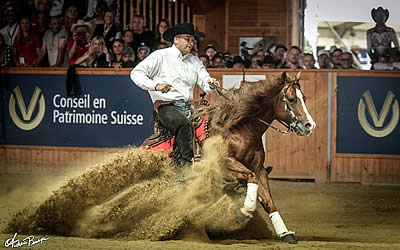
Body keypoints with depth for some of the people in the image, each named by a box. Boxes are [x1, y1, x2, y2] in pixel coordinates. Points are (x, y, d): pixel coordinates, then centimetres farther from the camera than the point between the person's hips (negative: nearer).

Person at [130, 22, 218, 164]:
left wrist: (211, 84, -13)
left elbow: (205, 86, 13)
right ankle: (189, 161, -38)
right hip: (166, 105, -7)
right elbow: (136, 73, -1)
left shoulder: (195, 61, 21)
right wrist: (155, 86, -16)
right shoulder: (160, 56, 5)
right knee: (184, 124, -35)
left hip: (188, 107, 7)